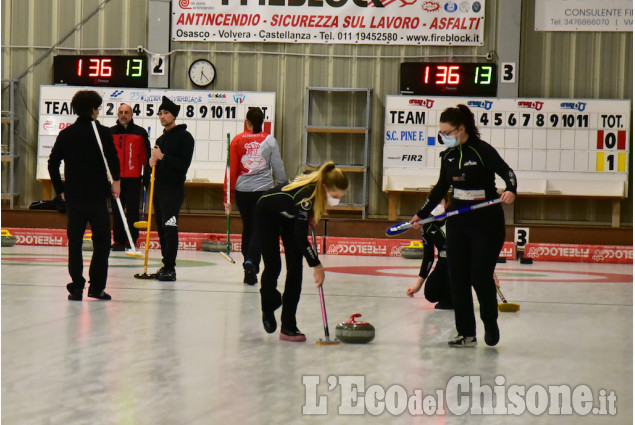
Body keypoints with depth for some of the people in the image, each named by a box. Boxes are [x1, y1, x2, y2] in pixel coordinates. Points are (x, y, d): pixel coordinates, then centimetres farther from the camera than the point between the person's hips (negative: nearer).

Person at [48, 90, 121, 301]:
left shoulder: (65, 134, 5)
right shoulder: (102, 132, -6)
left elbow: (53, 163, 4)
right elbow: (112, 159, -17)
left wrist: (60, 189, 11)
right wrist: (116, 180, -3)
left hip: (73, 196, 3)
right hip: (97, 196, -3)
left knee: (74, 242, 7)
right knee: (101, 242, 7)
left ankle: (76, 287, 1)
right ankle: (97, 287, 3)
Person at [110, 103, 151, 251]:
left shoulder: (140, 133, 4)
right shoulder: (110, 132, 9)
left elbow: (146, 156, 6)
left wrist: (147, 175, 1)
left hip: (134, 178, -2)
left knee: (132, 211, -1)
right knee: (116, 211, 3)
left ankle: (131, 241, 4)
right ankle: (118, 241, 9)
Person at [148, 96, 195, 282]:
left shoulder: (184, 136, -5)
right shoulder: (161, 139, 19)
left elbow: (184, 163, -14)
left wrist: (162, 157, -18)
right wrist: (153, 163, 3)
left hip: (173, 188, -8)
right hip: (159, 187, 8)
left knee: (170, 228, -13)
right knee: (162, 229, 8)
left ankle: (170, 269, -13)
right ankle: (166, 266, 12)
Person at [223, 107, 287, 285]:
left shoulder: (237, 141, -1)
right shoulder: (269, 140, -3)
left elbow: (231, 170, 0)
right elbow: (278, 167, 1)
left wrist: (228, 197, 5)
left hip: (242, 190, 2)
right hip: (264, 190, -2)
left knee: (247, 228, 16)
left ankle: (248, 262, 22)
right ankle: (251, 262, -21)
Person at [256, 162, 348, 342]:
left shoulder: (320, 188, -24)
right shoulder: (305, 196, -44)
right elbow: (301, 238, -40)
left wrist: (310, 217, -7)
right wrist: (317, 265, -37)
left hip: (290, 216, 6)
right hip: (268, 213, -6)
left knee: (295, 268, -5)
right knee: (273, 266, -3)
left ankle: (288, 325, -5)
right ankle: (268, 309, 28)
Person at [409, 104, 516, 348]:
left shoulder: (482, 151, -14)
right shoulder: (449, 156, 6)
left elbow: (507, 171, -21)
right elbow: (441, 188, 17)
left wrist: (510, 190, -42)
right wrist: (422, 214, 18)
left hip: (487, 221, -6)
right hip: (458, 221, 6)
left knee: (480, 275, -7)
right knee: (458, 278, 2)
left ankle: (491, 322, 18)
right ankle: (466, 334, 7)